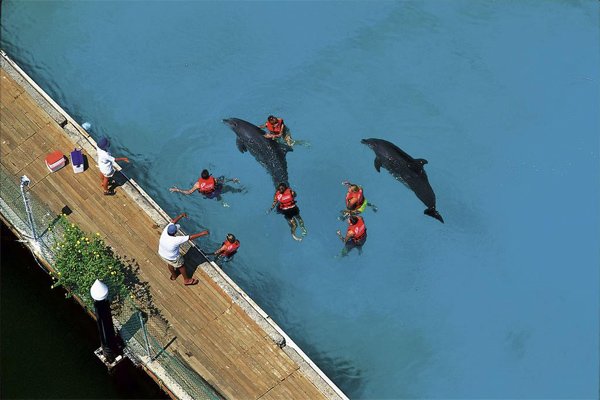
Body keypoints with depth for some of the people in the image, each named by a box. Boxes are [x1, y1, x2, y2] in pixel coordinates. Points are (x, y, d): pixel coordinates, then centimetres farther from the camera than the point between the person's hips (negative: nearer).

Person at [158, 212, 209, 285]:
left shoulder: (165, 231, -27)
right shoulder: (176, 240, -41)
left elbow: (173, 221, -10)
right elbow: (190, 237, -35)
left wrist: (181, 215, -5)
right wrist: (202, 233, -29)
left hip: (161, 254, 6)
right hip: (172, 258, -6)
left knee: (170, 264, 34)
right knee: (181, 266, 22)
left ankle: (173, 276, 61)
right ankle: (187, 280, 44)